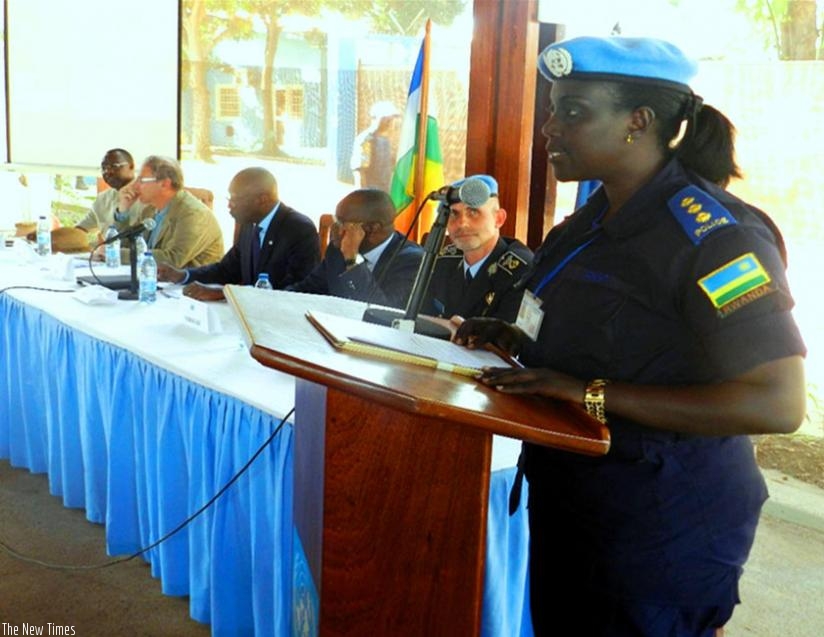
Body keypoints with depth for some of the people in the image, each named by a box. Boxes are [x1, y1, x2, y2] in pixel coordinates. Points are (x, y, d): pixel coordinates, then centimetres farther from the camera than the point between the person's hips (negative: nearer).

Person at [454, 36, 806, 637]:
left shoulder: (711, 232, -21)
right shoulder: (595, 217, 6)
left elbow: (778, 403, -27)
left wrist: (592, 393, -28)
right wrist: (519, 340, 1)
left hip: (665, 529, -8)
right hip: (570, 501, 8)